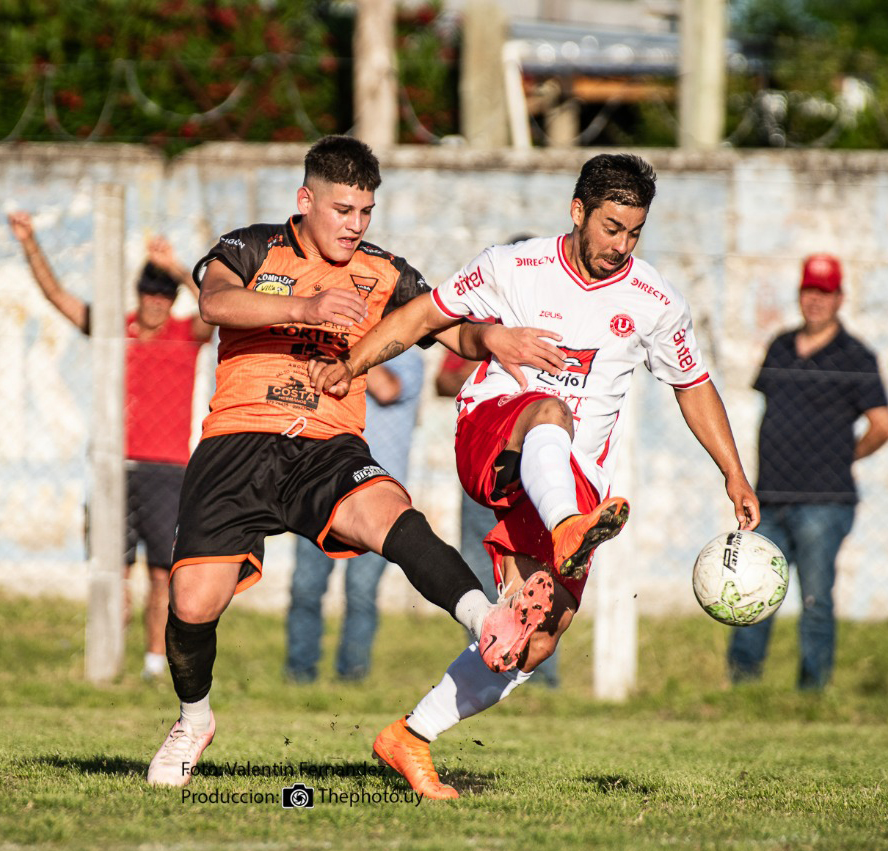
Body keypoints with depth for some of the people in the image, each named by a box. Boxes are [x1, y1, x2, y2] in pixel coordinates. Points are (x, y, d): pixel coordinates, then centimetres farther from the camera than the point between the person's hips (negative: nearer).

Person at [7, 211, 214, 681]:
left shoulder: (187, 334, 2)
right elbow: (56, 294, 8)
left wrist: (177, 269, -33)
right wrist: (30, 244, -3)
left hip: (166, 470, -2)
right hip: (116, 467, 2)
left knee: (162, 573, -5)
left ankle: (156, 664, 0)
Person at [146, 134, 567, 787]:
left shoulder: (383, 275, 16)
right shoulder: (253, 250, 8)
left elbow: (456, 334, 10)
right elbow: (215, 300, -14)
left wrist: (491, 337, -14)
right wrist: (307, 307, -28)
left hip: (331, 449, 1)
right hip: (239, 443, -1)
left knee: (388, 512, -33)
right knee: (195, 604, -13)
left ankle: (490, 623, -58)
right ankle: (194, 717, 19)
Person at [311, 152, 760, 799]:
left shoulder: (655, 304, 5)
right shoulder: (514, 268, 0)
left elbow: (694, 387, 19)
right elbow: (423, 315, 9)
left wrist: (735, 476, 14)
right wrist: (349, 366, -2)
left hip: (574, 485, 3)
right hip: (490, 440, -3)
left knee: (534, 641, -11)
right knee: (550, 412, -39)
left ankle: (411, 738, 5)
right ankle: (569, 534, -70)